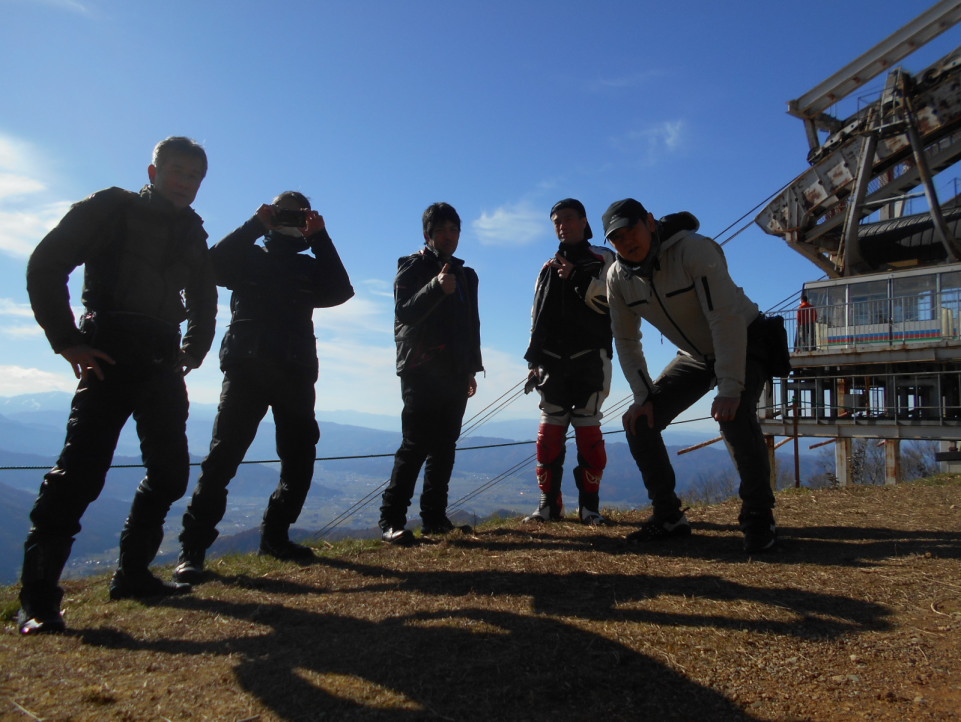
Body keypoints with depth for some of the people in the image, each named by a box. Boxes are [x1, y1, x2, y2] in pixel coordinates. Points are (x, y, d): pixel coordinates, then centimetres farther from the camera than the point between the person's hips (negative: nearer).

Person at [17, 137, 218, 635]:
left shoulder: (192, 232, 16)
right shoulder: (112, 209, 0)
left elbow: (203, 299, 26)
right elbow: (45, 266, -6)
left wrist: (193, 351, 15)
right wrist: (67, 341, -11)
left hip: (162, 364, 6)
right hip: (111, 357, -6)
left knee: (170, 472, 5)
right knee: (80, 471, -13)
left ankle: (132, 574, 19)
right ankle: (37, 598, -4)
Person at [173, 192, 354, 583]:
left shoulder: (310, 267, 18)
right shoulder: (248, 257, 14)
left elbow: (341, 291, -1)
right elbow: (213, 264, -7)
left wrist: (320, 238, -1)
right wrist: (255, 225, -5)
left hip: (295, 373, 3)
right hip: (246, 368, -3)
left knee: (300, 459, 2)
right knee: (223, 457, -9)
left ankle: (274, 536, 17)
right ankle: (192, 549, -5)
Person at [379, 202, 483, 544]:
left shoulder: (466, 275, 20)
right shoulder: (412, 268, 2)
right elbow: (404, 313, -14)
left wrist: (472, 369, 16)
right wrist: (436, 287, -28)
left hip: (455, 374, 6)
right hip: (421, 371, -6)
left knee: (444, 446, 4)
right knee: (416, 444, -12)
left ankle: (434, 516, 9)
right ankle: (391, 518, -7)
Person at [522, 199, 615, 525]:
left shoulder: (603, 259, 10)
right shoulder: (548, 268, 20)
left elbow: (612, 299, -8)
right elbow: (536, 317, 17)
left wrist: (576, 277, -12)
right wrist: (533, 360, 9)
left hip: (589, 359, -3)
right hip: (552, 360, 4)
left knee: (588, 430, -5)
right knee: (549, 432, 0)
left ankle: (589, 505, 4)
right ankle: (549, 504, 6)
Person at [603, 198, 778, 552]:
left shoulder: (693, 249, -29)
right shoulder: (618, 278, -11)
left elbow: (726, 319, -34)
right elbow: (626, 341, -3)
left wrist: (729, 389, -39)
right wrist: (643, 397, -11)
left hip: (745, 343, -6)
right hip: (696, 355, 6)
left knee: (733, 415, -33)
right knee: (638, 421, -7)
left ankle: (759, 518, -13)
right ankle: (669, 516, 7)